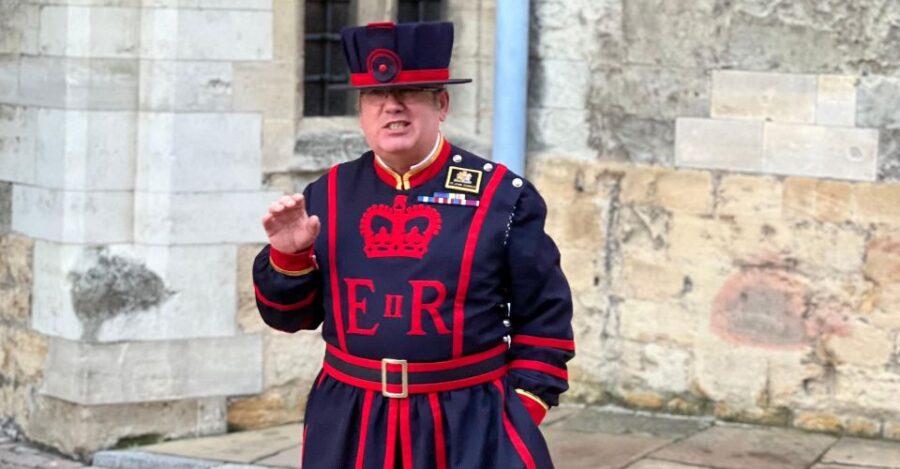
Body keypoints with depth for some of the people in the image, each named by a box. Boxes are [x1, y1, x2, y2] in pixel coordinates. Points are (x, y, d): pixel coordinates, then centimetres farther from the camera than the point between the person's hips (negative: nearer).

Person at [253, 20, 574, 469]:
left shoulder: (502, 196, -3)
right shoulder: (326, 195, 5)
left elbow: (545, 317, 3)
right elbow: (288, 314, 10)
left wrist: (520, 410, -3)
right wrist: (288, 257, -8)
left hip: (472, 425, -3)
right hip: (349, 426, 3)